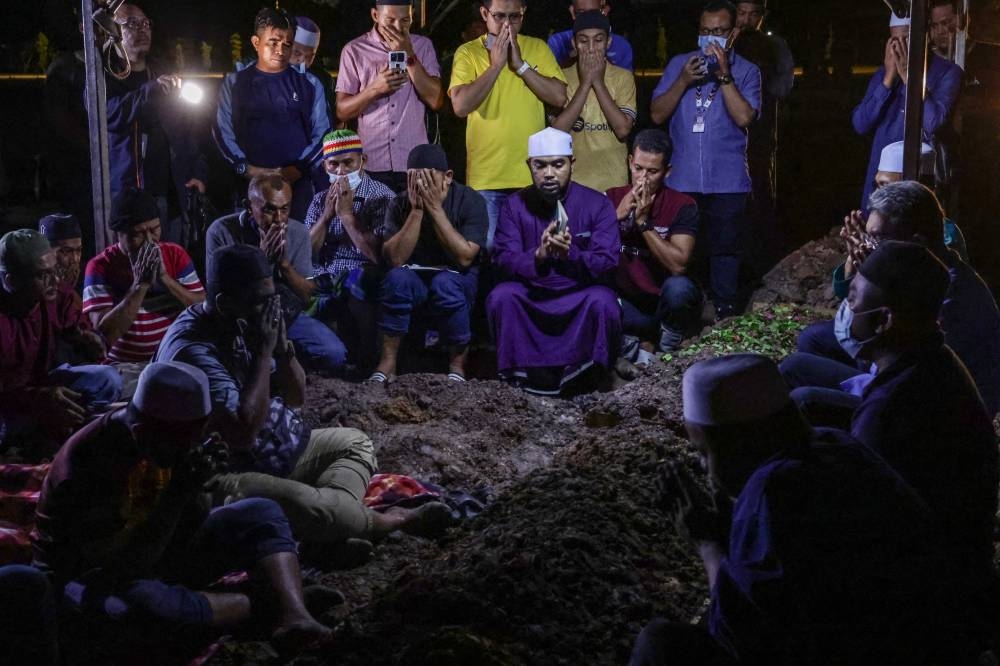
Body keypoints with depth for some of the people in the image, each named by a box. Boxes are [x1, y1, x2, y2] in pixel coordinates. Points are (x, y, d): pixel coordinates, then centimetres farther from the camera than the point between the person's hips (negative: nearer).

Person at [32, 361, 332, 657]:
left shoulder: (167, 438, -8)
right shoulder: (90, 464, -29)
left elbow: (184, 523, 1)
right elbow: (123, 566, -31)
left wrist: (203, 478, -19)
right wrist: (178, 494, -35)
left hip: (157, 551, 7)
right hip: (94, 575, -7)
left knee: (261, 513, -6)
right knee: (143, 605, -41)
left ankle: (294, 616, -28)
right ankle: (262, 602, -18)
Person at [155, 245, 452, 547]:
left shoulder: (244, 325, 3)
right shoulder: (192, 350, -25)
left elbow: (296, 396, 8)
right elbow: (244, 432, -31)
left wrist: (281, 345, -11)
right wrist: (263, 352, -25)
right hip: (230, 475, -10)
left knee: (355, 442, 13)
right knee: (302, 505, -34)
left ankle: (335, 523, -17)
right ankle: (386, 522, -8)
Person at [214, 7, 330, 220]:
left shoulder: (309, 84, 9)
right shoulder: (234, 83, 8)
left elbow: (322, 133, 5)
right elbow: (223, 132, 3)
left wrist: (299, 168, -8)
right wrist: (247, 169, -9)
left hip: (298, 183, 0)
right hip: (250, 184, 0)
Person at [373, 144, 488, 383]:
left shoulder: (470, 201, -13)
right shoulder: (401, 205, -7)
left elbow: (464, 258, -24)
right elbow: (395, 259, -19)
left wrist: (435, 208, -27)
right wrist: (417, 210, -25)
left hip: (456, 280, -2)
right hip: (415, 279, 2)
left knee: (445, 283, -36)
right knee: (397, 277, -31)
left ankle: (458, 365, -17)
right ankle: (388, 362, -20)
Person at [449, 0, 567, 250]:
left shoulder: (538, 48, 7)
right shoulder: (468, 52, 0)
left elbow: (559, 98, -5)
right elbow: (460, 106, -14)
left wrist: (520, 64, -10)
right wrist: (496, 65, -14)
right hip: (486, 176, -2)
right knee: (488, 248, 2)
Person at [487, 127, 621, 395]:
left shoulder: (597, 204, -5)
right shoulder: (515, 205, 0)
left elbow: (607, 262, -15)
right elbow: (503, 259, -11)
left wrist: (571, 254, -35)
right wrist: (538, 256, -33)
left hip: (581, 296, -1)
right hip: (532, 297, 1)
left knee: (602, 301, -33)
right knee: (500, 297, -27)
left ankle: (590, 373, -10)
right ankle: (525, 370, -12)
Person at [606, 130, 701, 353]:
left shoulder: (682, 206, -9)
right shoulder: (612, 198, 1)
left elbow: (678, 266, -21)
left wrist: (643, 221, -24)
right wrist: (617, 216, -21)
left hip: (665, 305, -1)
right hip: (627, 305, 2)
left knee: (678, 287, -36)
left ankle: (669, 341, -7)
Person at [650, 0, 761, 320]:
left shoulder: (746, 71, 3)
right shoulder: (678, 64, 9)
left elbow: (744, 117, -12)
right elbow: (657, 114, 2)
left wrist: (724, 74, -16)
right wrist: (683, 81, -11)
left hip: (727, 182, -2)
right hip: (681, 180, 2)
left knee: (725, 251, 1)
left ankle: (725, 317, 10)